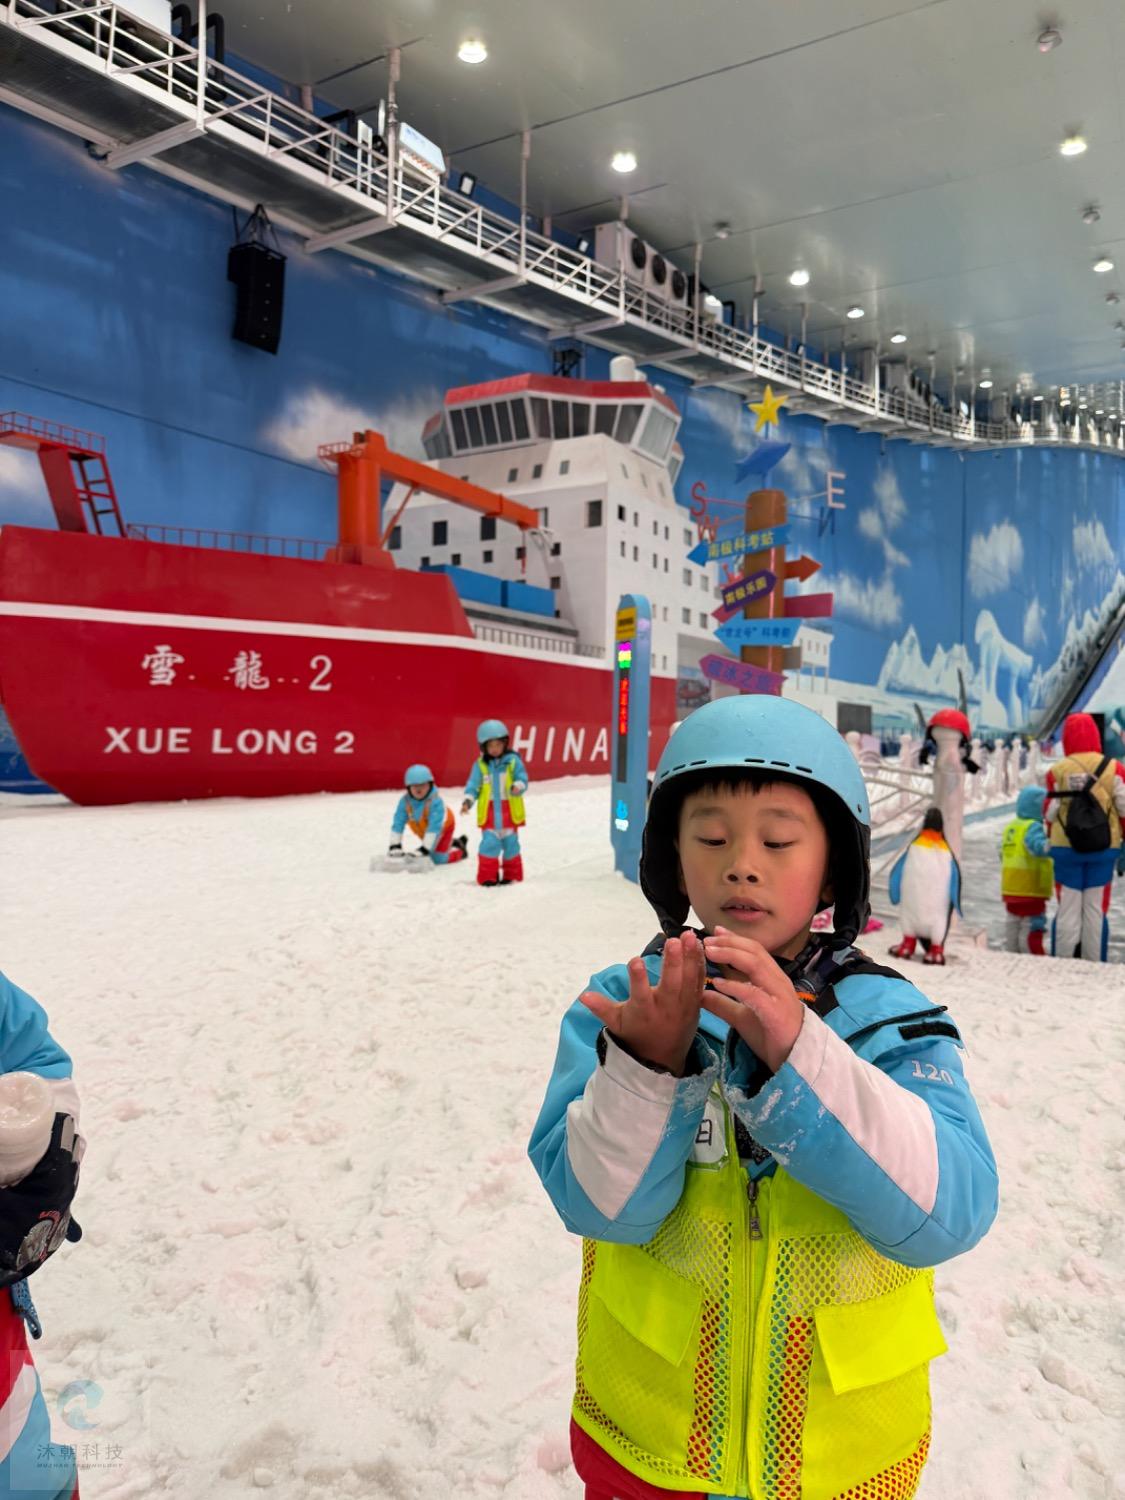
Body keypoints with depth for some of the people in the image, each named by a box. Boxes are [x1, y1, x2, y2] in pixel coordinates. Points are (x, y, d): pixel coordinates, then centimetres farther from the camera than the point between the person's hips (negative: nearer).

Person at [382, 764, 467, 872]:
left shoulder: (435, 801, -39)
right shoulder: (405, 801, -27)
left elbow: (434, 827, -41)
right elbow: (398, 824, -23)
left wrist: (424, 849, -44)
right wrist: (395, 846, -29)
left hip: (443, 827, -5)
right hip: (424, 830, 6)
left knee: (438, 858, -11)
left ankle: (460, 849, 18)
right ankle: (451, 843, 40)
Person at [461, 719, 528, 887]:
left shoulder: (513, 761, 0)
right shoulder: (480, 765, 2)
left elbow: (522, 779, -3)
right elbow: (473, 785, 2)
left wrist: (518, 786, -26)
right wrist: (468, 800, -14)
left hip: (509, 811, 0)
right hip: (488, 812, 0)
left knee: (510, 843, 6)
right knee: (489, 843, -7)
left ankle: (511, 875, 21)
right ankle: (487, 877, 3)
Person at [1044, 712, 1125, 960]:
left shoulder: (1057, 771, -4)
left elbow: (1050, 813, 0)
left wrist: (1051, 842, 16)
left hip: (1066, 848, 0)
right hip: (1104, 849, 0)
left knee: (1068, 909, 6)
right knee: (1095, 909, 7)